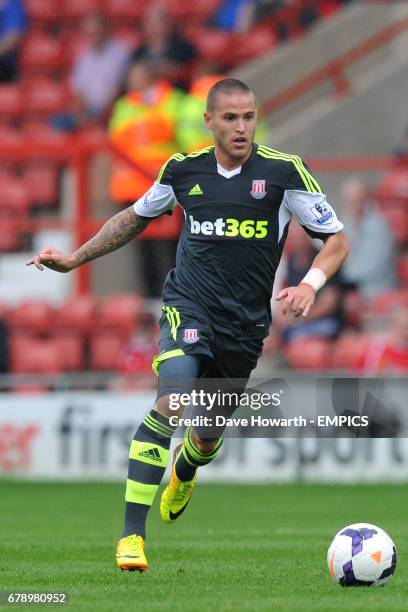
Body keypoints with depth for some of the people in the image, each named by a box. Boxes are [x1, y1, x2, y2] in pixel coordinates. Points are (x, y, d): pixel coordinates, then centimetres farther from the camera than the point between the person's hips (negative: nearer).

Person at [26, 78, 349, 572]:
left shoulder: (283, 172, -7)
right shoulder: (183, 169, 1)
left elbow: (336, 240, -2)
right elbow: (137, 217, 20)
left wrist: (310, 284, -20)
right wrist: (74, 259, 17)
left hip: (245, 325, 1)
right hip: (189, 305, -1)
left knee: (208, 439, 13)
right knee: (171, 401, -28)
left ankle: (184, 470, 55)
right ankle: (131, 534, -24)